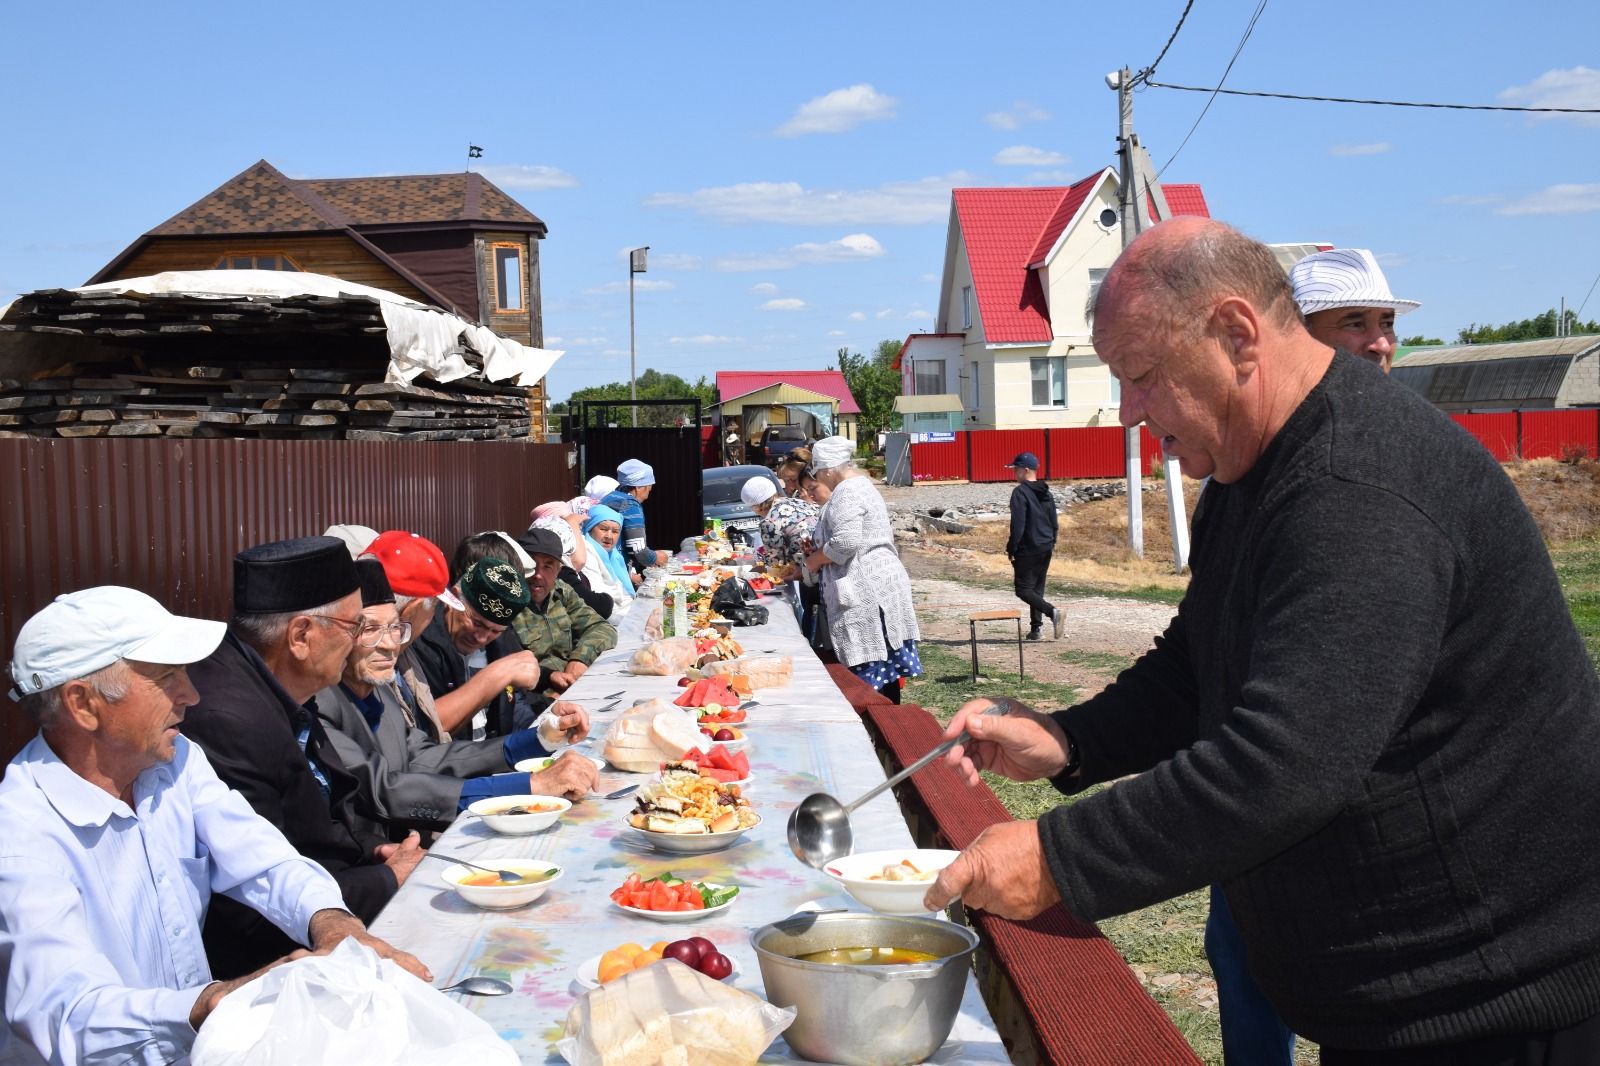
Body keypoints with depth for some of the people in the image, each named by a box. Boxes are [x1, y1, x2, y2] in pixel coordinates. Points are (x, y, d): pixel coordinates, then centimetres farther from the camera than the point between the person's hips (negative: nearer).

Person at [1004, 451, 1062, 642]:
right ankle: (1035, 628, 14)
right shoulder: (1046, 493, 12)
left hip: (1027, 550, -8)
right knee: (1037, 588, 15)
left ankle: (1052, 611, -21)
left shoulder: (1020, 492, -14)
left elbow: (1018, 525, -18)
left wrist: (1011, 549, -11)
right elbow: (1054, 522, 16)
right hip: (1046, 549, 8)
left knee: (1023, 589, -3)